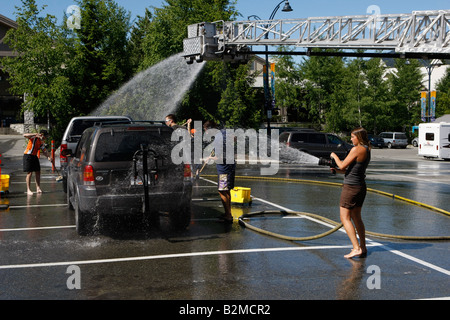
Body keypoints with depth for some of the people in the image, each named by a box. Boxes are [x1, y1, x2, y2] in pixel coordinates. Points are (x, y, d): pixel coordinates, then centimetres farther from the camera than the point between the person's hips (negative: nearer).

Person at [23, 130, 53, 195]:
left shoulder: (41, 143, 10)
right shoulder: (34, 138, -11)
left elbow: (45, 151, 9)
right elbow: (25, 135, -26)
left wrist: (49, 157, -8)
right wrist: (36, 134, -32)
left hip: (34, 156, 7)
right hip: (28, 156, -7)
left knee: (38, 172, 4)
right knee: (29, 173, -8)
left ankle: (38, 188, 12)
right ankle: (28, 190, -3)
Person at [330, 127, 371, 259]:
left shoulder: (356, 149, -16)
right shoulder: (366, 150, 12)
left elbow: (342, 166, -15)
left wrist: (335, 156, 3)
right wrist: (337, 170, 11)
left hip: (351, 187, -9)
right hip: (361, 186, 9)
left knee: (345, 218, -3)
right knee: (356, 218, 19)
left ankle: (356, 248, -9)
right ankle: (363, 248, 25)